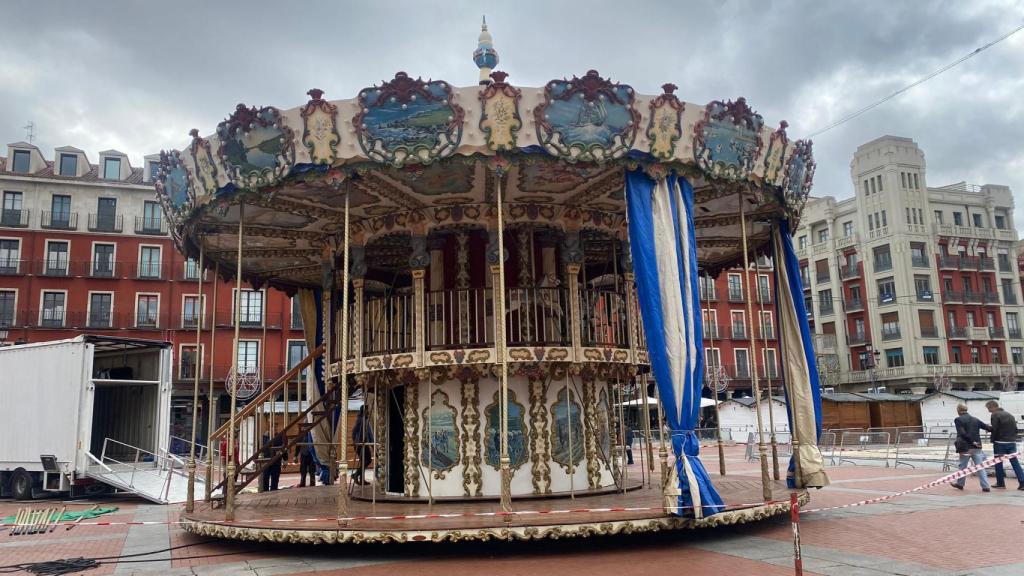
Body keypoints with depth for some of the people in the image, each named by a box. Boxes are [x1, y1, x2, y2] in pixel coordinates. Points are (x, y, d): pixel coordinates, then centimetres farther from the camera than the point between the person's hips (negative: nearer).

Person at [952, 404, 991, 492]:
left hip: (965, 447, -4)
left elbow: (962, 433, -18)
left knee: (963, 466, 11)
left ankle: (960, 484, 24)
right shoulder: (975, 420, 7)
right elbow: (988, 428, 8)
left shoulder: (958, 420, -8)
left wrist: (972, 441, -12)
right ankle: (985, 486, -1)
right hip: (977, 447, 4)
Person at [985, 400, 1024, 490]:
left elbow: (994, 429, -14)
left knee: (998, 462, 4)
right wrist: (1013, 438, 17)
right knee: (1015, 462, 5)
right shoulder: (1010, 415, 14)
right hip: (1012, 442, 6)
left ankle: (1000, 482, 7)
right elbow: (1015, 429, 14)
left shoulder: (995, 415, -9)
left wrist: (993, 441, -4)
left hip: (1000, 442, -6)